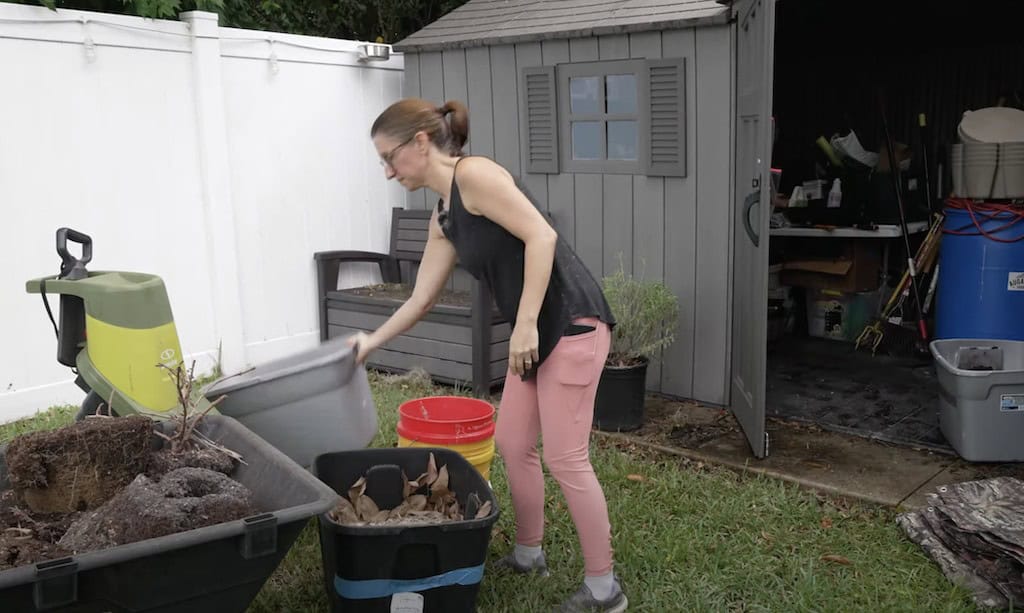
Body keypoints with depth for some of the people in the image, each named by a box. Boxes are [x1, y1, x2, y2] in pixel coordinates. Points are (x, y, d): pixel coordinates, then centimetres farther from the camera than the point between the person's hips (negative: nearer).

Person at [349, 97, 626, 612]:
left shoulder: (473, 173, -13)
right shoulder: (443, 218, 14)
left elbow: (541, 236, -21)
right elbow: (421, 299, 20)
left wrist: (526, 325, -23)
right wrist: (372, 341, 21)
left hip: (571, 322, -9)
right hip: (536, 331, 9)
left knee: (565, 458, -3)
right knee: (512, 444, 15)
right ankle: (528, 552, 35)